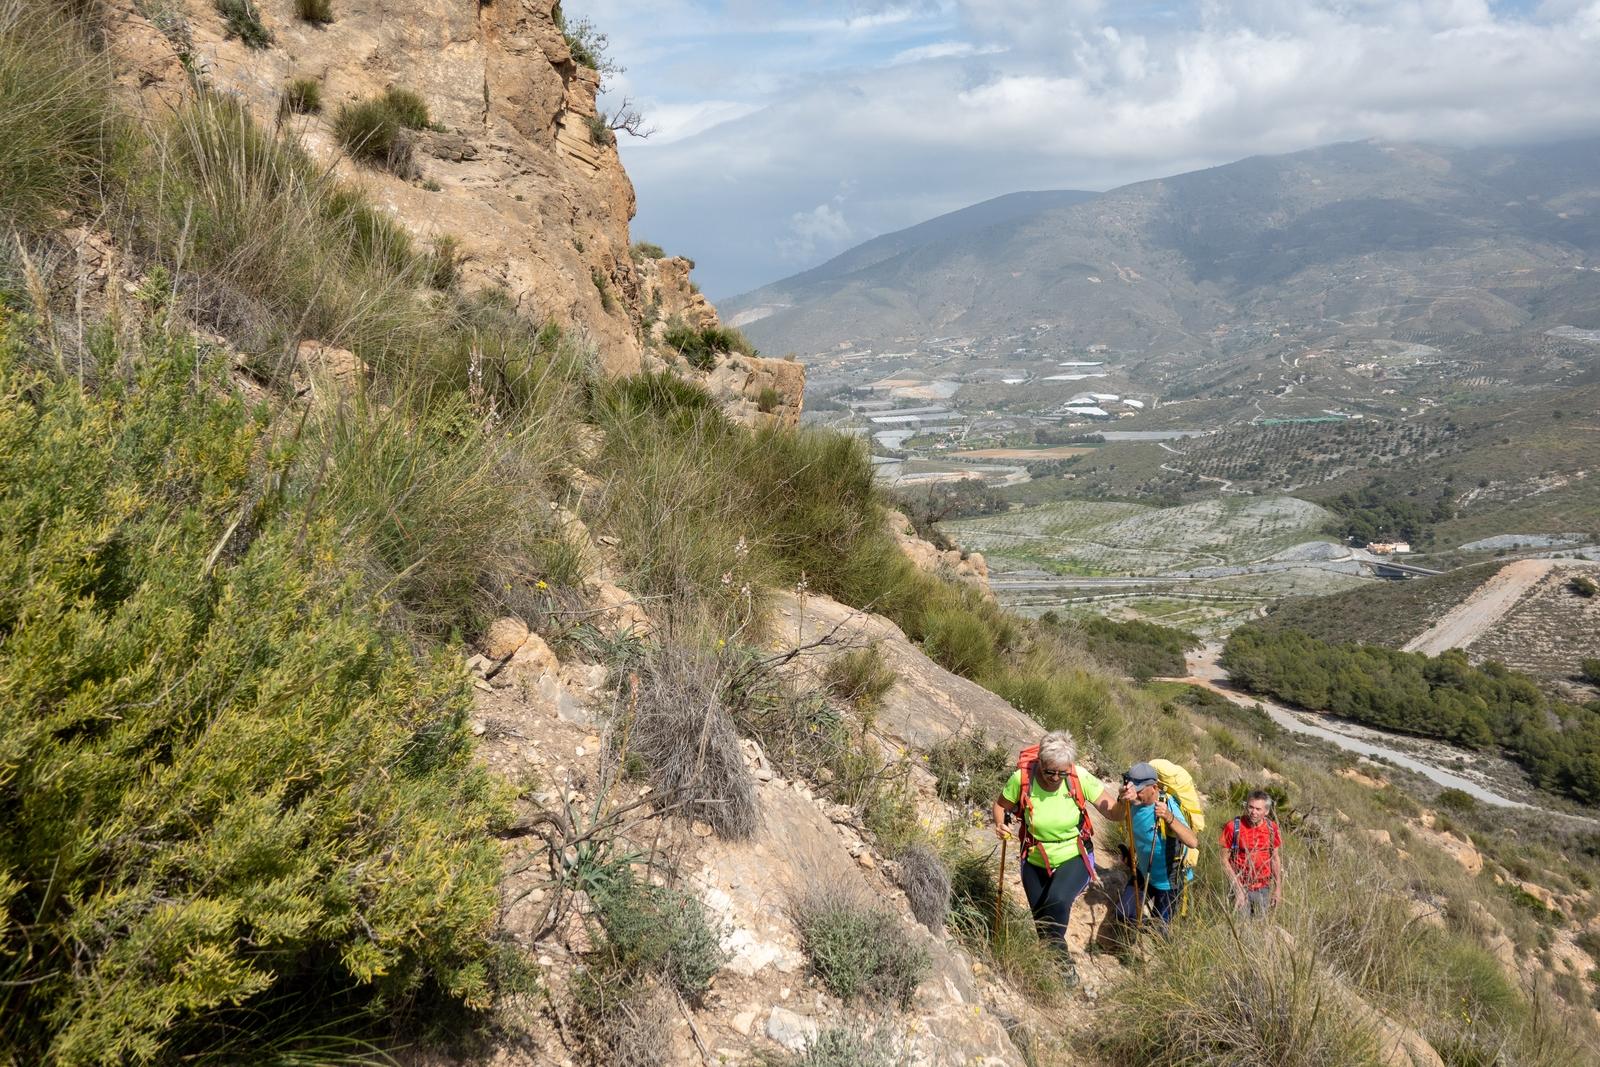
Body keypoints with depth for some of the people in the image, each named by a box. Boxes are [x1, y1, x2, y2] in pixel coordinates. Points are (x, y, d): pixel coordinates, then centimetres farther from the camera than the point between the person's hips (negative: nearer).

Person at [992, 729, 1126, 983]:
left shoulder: (1080, 778, -23)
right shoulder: (1022, 779, -21)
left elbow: (1112, 813, -17)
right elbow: (1001, 805, -4)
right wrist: (999, 824, -24)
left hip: (1074, 859, -2)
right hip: (1035, 862, 2)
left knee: (1057, 901, -30)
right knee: (1041, 920, 12)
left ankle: (1060, 960, -5)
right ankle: (1062, 964, 43)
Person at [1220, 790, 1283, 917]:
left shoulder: (1271, 827, -1)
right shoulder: (1233, 827, -13)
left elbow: (1275, 858, 9)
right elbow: (1224, 860, -9)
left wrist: (1278, 888, 8)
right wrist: (1237, 889, -13)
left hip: (1264, 888, 3)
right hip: (1241, 887, -3)